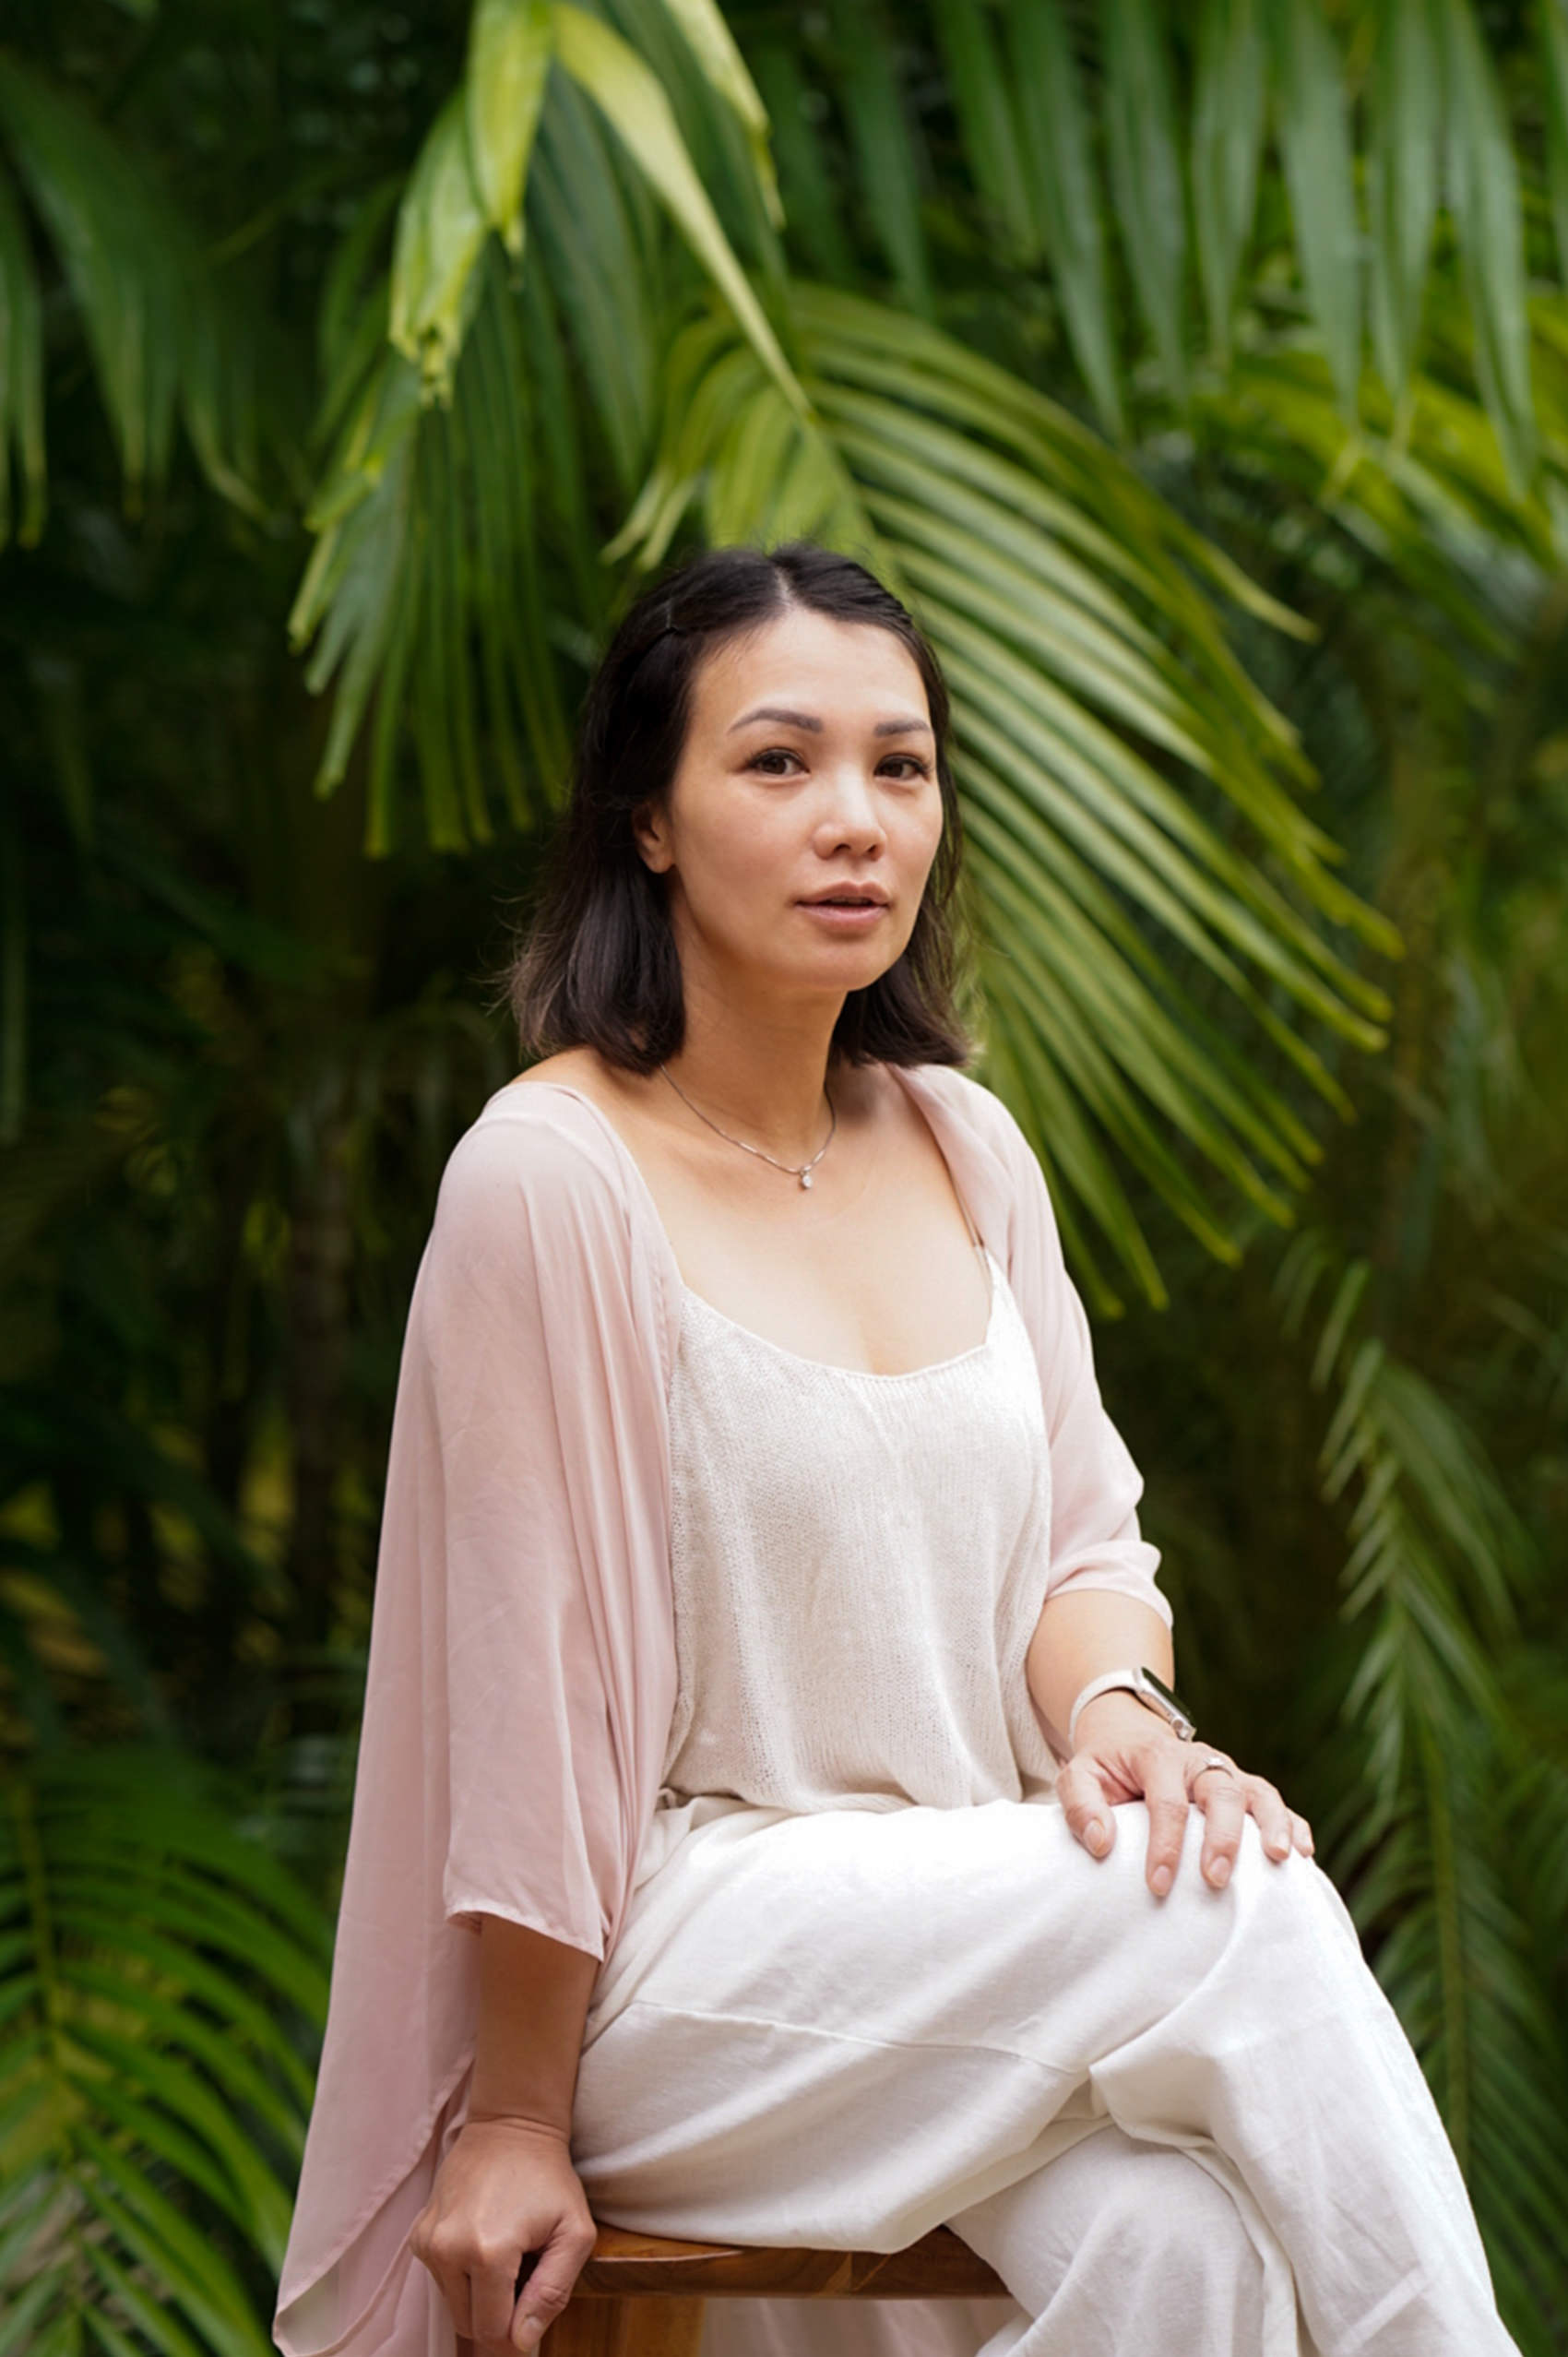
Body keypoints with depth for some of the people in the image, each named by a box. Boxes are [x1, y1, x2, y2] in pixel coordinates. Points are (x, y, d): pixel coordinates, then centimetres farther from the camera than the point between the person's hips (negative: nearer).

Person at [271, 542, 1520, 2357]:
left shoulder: (966, 1146, 11)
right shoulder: (551, 1175, -10)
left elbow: (1084, 1534, 14)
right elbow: (521, 1677, -10)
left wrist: (1120, 1709, -11)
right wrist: (516, 2127, -8)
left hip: (972, 1940, 5)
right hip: (670, 1957, -5)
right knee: (1248, 1909, -27)